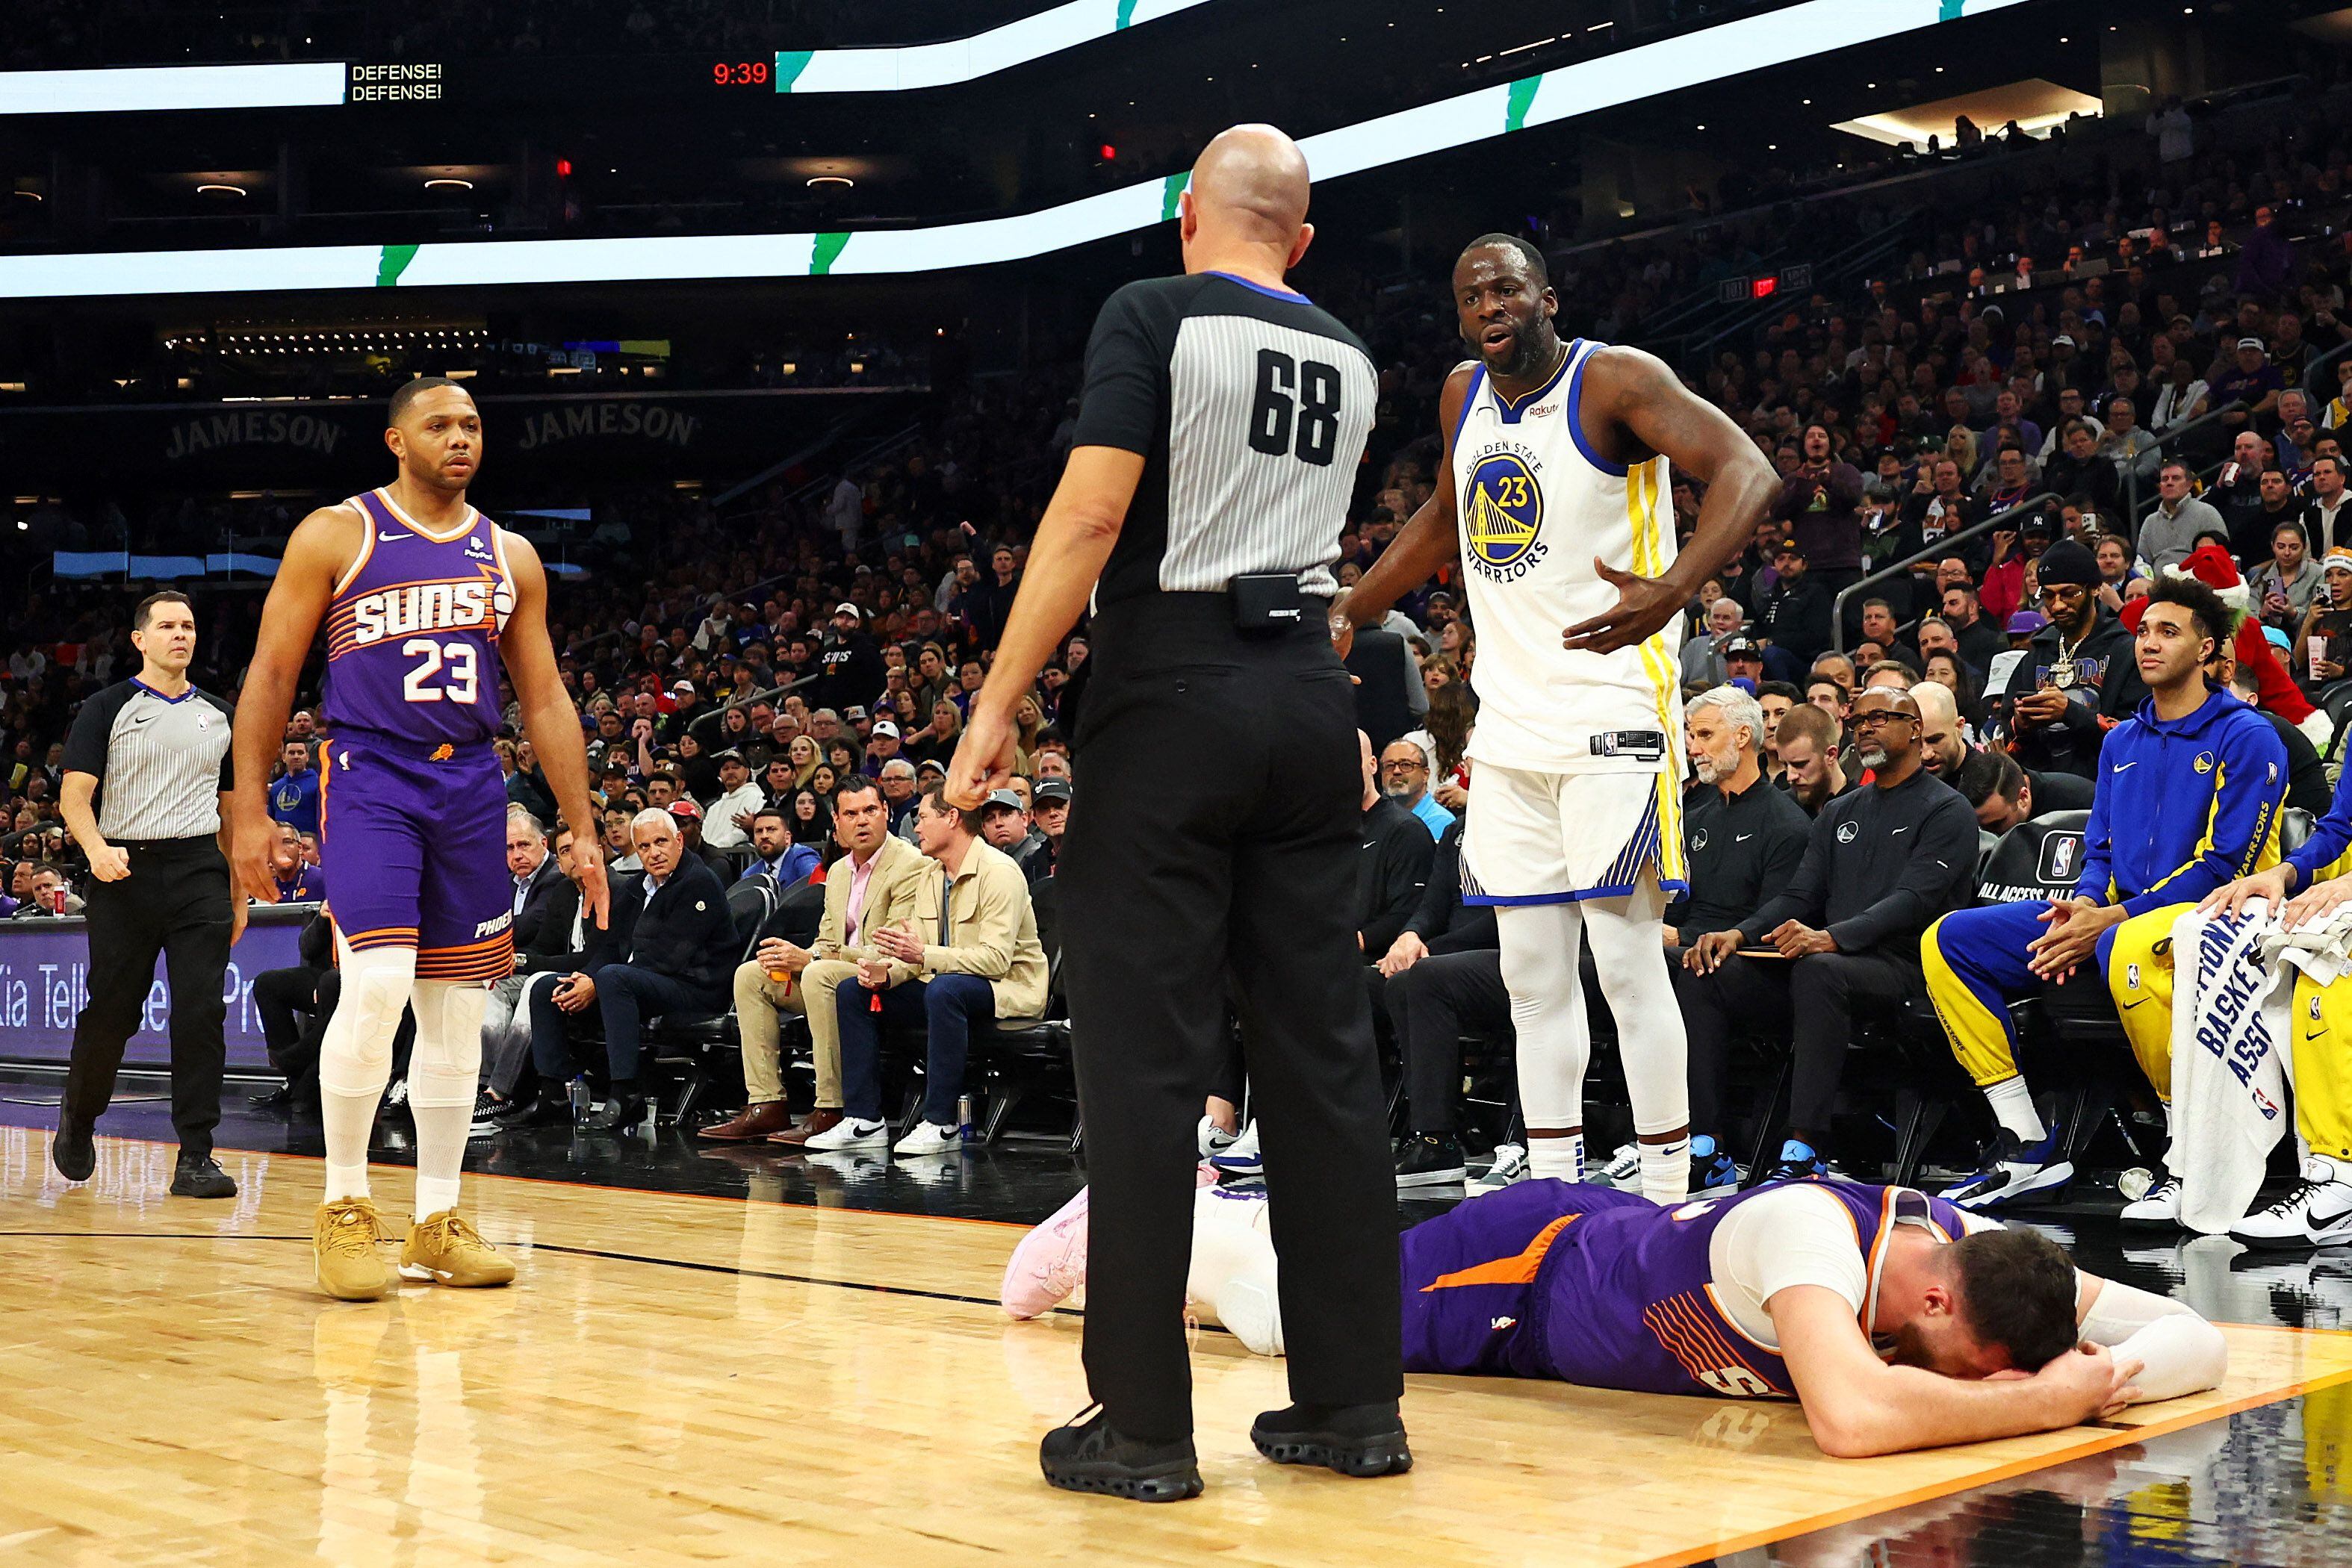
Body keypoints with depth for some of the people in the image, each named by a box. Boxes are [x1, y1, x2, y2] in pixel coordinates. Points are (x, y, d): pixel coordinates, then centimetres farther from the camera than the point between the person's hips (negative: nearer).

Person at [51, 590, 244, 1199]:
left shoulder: (218, 716, 15)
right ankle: (78, 1114, 31)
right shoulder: (107, 709, 2)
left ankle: (195, 1157, -6)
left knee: (201, 1012, -8)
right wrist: (96, 848, -25)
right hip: (126, 872, -2)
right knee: (111, 1012, 2)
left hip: (199, 873, 2)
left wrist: (238, 894, 16)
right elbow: (74, 796, -5)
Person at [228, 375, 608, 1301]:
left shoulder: (510, 558, 12)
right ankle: (344, 1207, -3)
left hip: (470, 788, 5)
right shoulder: (335, 536, 0)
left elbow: (545, 701, 14)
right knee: (376, 987, -19)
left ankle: (436, 1224, 16)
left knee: (457, 1009, 6)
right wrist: (251, 814, -7)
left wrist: (582, 830, 8)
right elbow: (270, 676, 0)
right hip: (369, 775, -5)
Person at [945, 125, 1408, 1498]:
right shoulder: (1350, 359, 15)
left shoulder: (1155, 316, -4)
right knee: (1325, 1056, 8)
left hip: (1173, 695, -5)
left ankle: (1144, 1425, 0)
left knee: (1146, 1063, -2)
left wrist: (998, 707, -13)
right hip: (1312, 698, 6)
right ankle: (1357, 1405, 12)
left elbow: (1091, 517, -15)